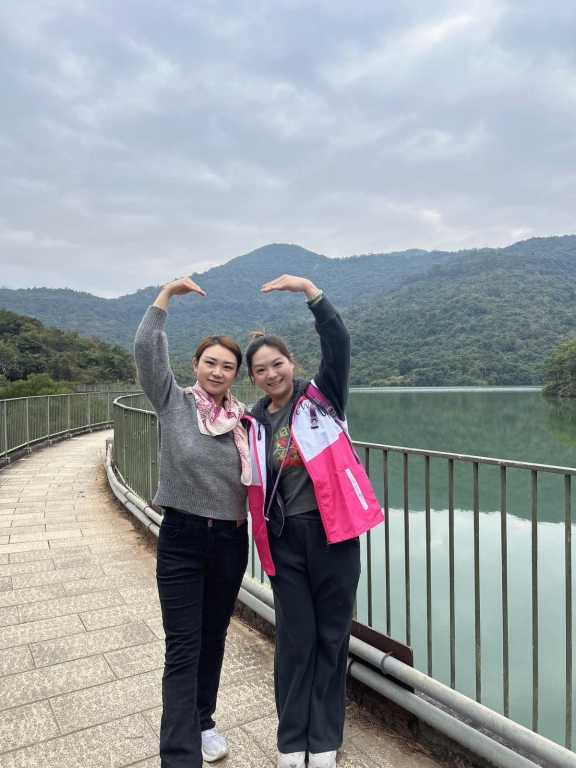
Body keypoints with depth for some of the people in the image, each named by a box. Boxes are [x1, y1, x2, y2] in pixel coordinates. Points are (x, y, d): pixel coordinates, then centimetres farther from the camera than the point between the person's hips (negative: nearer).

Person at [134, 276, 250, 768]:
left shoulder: (244, 418, 2)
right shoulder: (173, 402, -6)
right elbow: (147, 349, -17)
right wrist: (167, 294, -18)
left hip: (231, 540, 4)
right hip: (182, 538, -3)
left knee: (213, 640, 19)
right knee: (183, 649, -1)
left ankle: (202, 724, 40)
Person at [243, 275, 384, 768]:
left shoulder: (321, 398, -2)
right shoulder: (255, 424, 6)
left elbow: (338, 342, -16)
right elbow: (255, 486, 11)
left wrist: (308, 290, -21)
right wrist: (262, 539, 7)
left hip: (332, 531, -2)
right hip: (285, 538, 2)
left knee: (332, 634, 10)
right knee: (295, 637, 10)